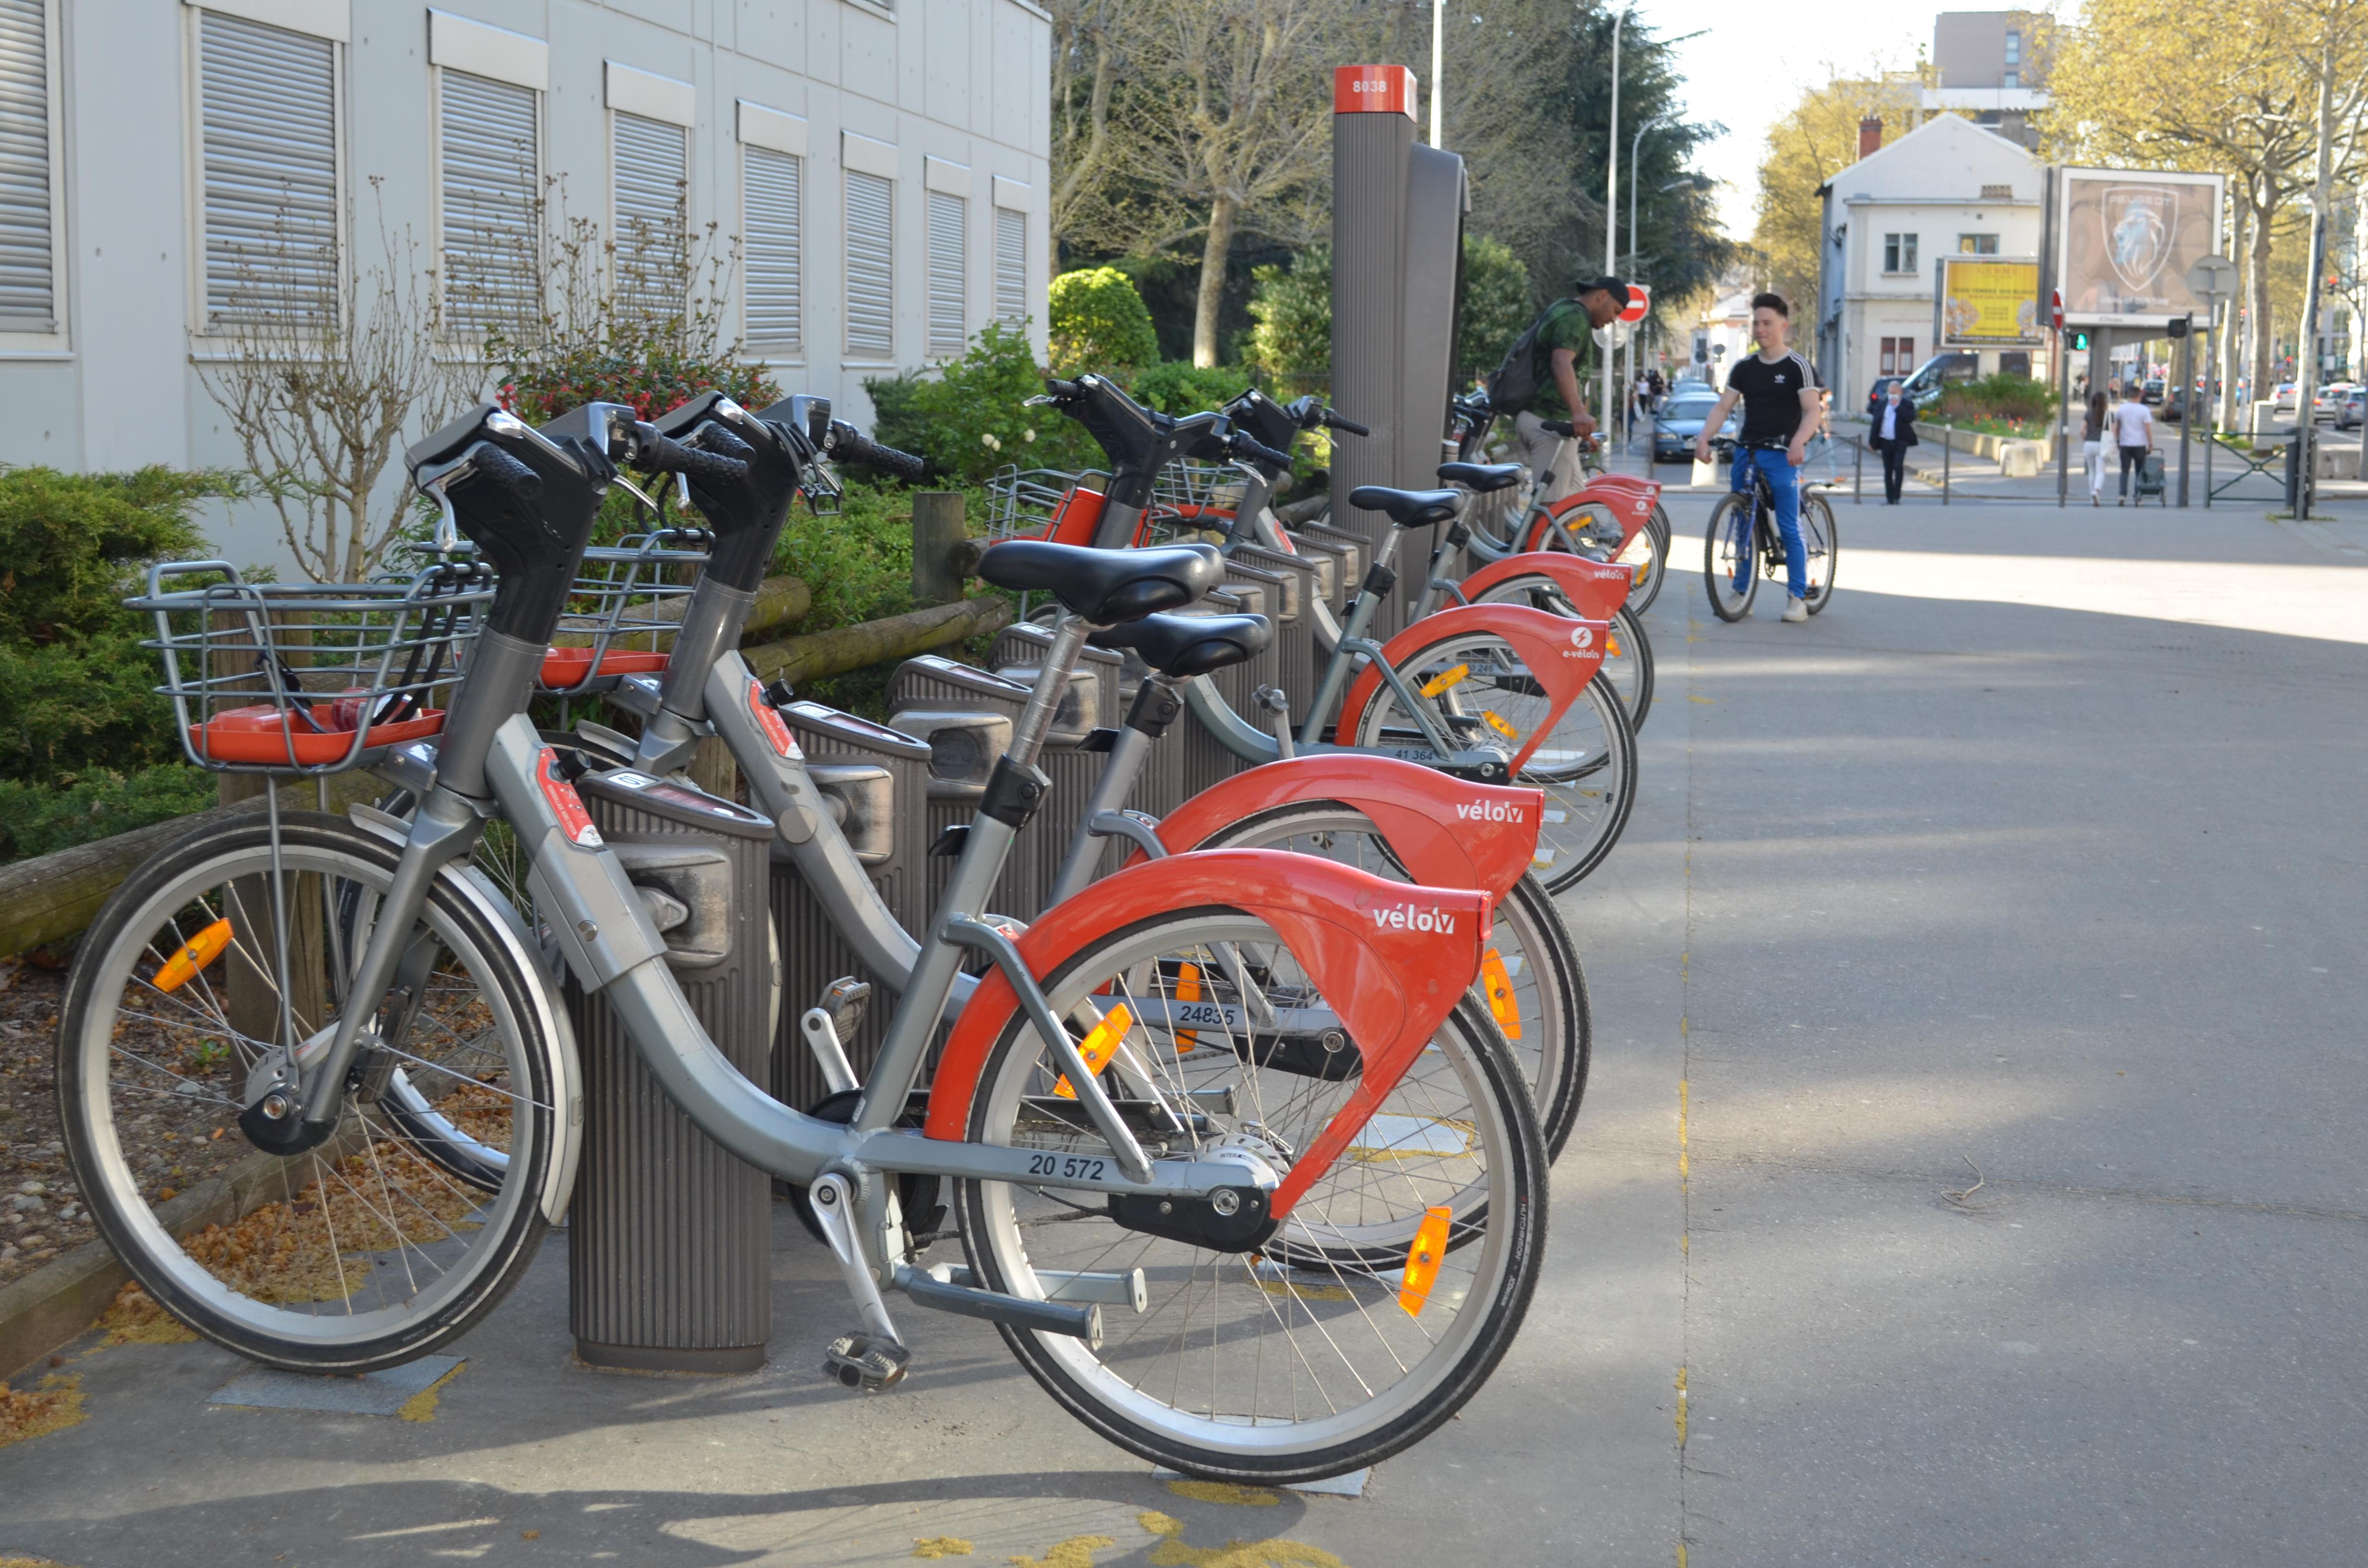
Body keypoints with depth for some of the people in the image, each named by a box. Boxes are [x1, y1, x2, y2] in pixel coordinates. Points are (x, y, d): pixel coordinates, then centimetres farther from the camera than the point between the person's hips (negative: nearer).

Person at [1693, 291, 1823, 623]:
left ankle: (1797, 597, -2)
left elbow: (1812, 411, -11)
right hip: (1747, 451, 5)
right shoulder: (1744, 368, 12)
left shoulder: (1798, 367, -2)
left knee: (1789, 528, -6)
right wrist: (1704, 437, -10)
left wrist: (1798, 442, -29)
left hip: (1782, 455, -5)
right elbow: (1723, 407, 8)